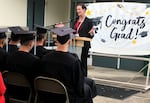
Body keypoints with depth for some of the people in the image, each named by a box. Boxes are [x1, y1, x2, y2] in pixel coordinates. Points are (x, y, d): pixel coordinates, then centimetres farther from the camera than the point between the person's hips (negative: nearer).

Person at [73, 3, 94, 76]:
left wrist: (91, 34, -24)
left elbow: (90, 36, -3)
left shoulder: (88, 21, -5)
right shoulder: (76, 20, 10)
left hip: (84, 45, -5)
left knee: (83, 61, 2)